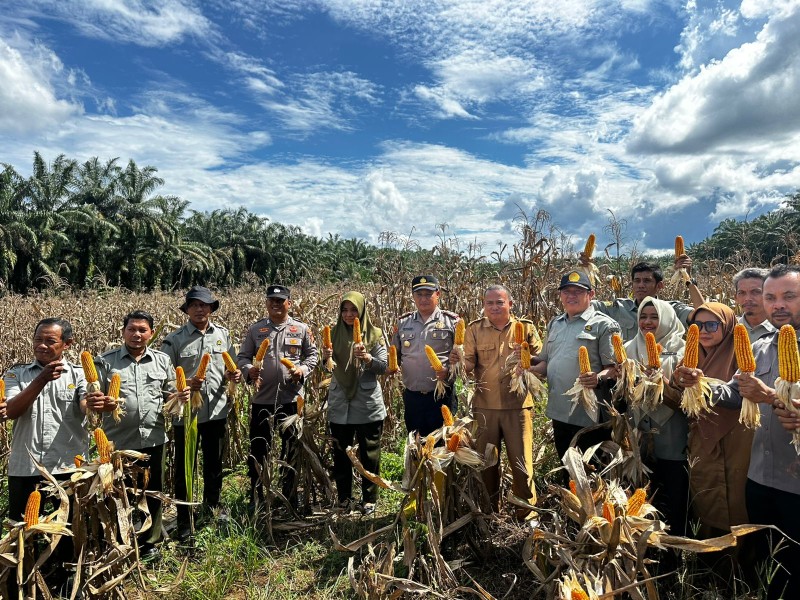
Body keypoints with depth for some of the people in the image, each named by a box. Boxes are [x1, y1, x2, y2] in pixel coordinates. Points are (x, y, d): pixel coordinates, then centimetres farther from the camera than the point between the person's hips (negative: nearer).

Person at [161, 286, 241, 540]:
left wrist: (234, 375, -10)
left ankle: (212, 505, 43)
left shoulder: (223, 334, 2)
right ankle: (183, 519, 27)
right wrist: (185, 384, -25)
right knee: (184, 467, 10)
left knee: (214, 462, 20)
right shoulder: (174, 339, -8)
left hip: (216, 411, 3)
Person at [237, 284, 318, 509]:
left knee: (291, 449, 11)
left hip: (291, 399, 0)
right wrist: (249, 370, -13)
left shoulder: (301, 329, 1)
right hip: (262, 399, 1)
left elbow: (312, 355, 8)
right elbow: (242, 356, 7)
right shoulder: (255, 329, 3)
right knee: (257, 449, 10)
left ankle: (290, 497, 28)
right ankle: (256, 498, 28)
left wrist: (303, 369, -11)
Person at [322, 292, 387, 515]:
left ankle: (369, 498, 23)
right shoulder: (334, 333, 5)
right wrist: (326, 357, -19)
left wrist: (367, 358, -24)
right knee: (341, 453, 11)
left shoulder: (375, 334, -2)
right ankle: (344, 497, 27)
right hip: (340, 403, 2)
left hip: (368, 404, -2)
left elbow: (384, 366, -5)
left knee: (369, 454, 7)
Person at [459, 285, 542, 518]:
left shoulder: (525, 327, 2)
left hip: (518, 404, -1)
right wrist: (459, 360, -24)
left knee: (521, 461, 5)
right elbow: (469, 364, -3)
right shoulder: (474, 329, 4)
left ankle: (526, 513, 25)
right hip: (485, 405, 2)